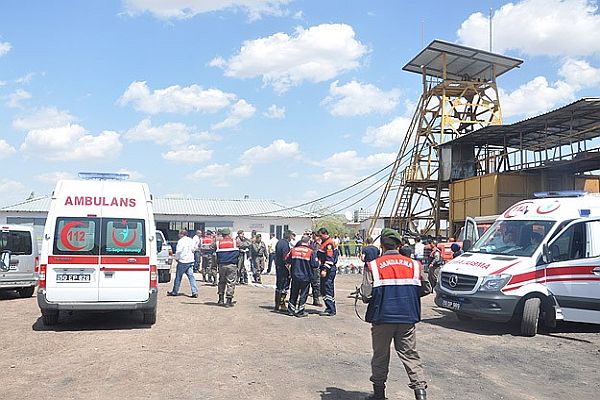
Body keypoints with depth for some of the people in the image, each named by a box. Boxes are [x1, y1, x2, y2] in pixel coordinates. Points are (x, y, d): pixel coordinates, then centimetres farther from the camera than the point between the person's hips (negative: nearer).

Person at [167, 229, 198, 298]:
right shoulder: (191, 240, 10)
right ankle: (195, 292, -6)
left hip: (182, 261, -6)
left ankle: (174, 292, 16)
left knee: (178, 277, 6)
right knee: (191, 276, 2)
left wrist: (176, 258, -1)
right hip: (190, 261, 6)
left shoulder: (181, 241, -12)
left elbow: (178, 251, -15)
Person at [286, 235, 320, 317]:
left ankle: (291, 310, 23)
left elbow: (287, 261, 6)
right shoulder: (311, 252, -12)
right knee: (303, 294, 7)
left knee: (294, 293, 16)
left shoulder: (293, 250, -2)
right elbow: (315, 264, -14)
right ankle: (299, 312, 10)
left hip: (295, 276, 3)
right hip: (306, 277, -3)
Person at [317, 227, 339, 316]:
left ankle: (330, 310, -7)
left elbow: (329, 258, -23)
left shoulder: (329, 243, -16)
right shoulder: (324, 242, 17)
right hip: (326, 269, 11)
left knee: (327, 289, -9)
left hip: (329, 270, -11)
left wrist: (325, 269, -25)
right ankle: (331, 309, 20)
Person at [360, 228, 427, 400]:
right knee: (410, 354, 10)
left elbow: (366, 295, -13)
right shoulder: (413, 265, 3)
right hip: (408, 317, 2)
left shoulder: (373, 266, -8)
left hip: (382, 317, -2)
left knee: (380, 355, 12)